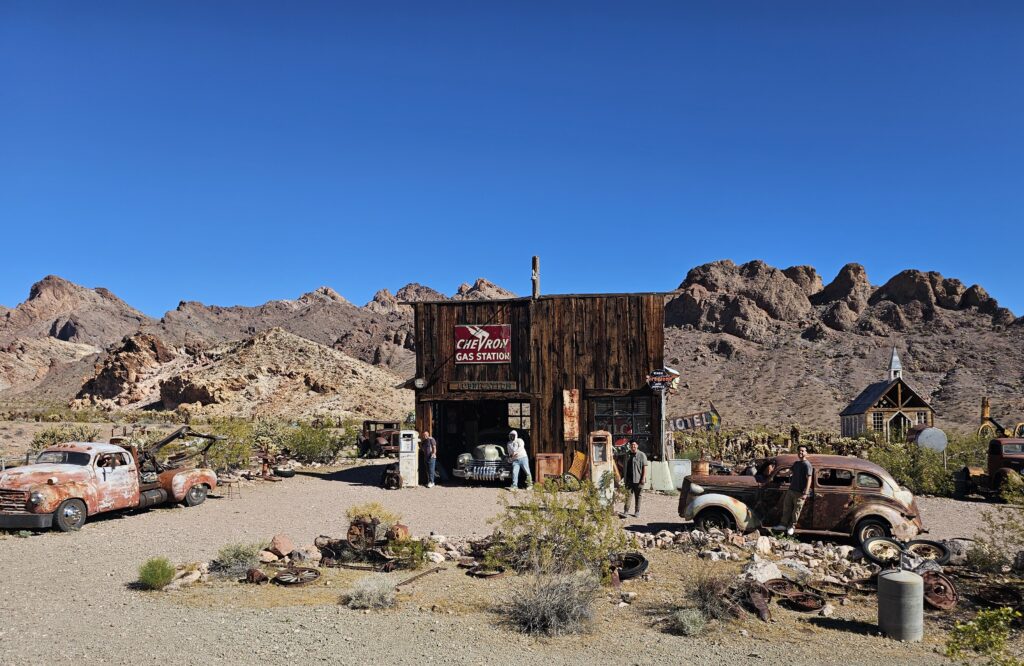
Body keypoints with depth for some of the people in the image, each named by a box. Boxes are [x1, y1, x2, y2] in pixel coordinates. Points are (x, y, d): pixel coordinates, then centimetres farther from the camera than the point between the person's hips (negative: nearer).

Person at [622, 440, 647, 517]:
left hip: (638, 479, -4)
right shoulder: (627, 455, 13)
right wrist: (624, 477, 17)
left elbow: (645, 467, -8)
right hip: (628, 479, 4)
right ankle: (626, 510, 0)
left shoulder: (641, 455, -4)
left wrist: (643, 478, -14)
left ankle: (637, 511, 15)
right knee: (628, 495, 0)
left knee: (638, 496, 6)